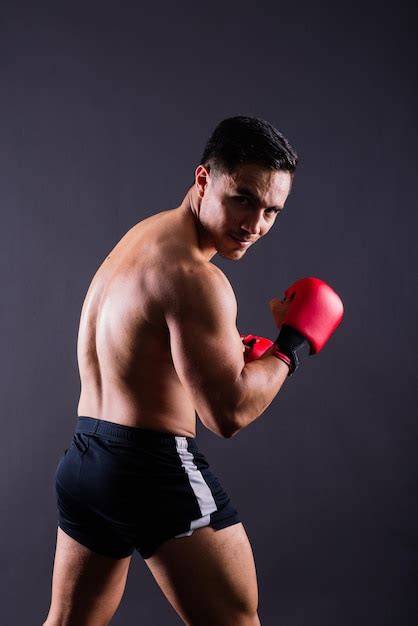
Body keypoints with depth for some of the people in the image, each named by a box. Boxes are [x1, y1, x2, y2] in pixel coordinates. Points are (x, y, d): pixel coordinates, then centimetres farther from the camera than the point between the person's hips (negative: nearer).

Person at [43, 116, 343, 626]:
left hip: (82, 462, 10)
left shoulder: (143, 236, 11)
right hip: (154, 469, -9)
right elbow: (229, 412, -21)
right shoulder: (192, 276, -19)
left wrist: (228, 351, 13)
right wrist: (293, 345, -8)